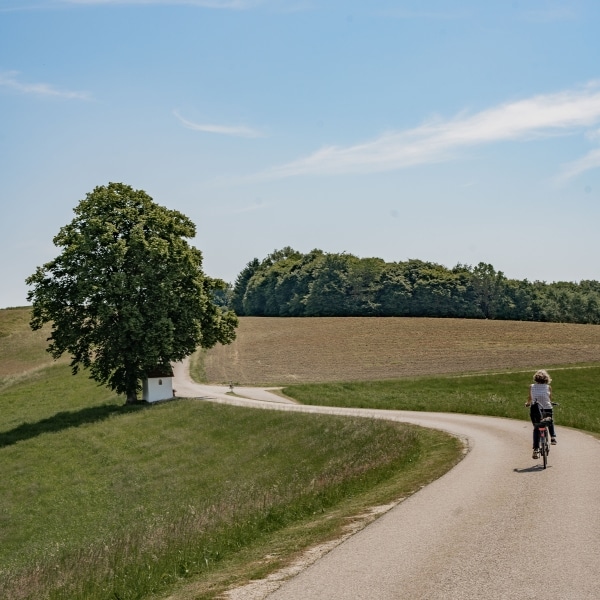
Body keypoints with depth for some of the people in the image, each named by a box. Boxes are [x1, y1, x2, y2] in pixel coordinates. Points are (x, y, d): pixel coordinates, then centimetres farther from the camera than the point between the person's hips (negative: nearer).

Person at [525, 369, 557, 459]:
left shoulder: (531, 387, 3)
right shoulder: (548, 387, 2)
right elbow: (550, 399, 13)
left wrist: (528, 404, 33)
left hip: (535, 410, 0)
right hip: (547, 409, 0)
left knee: (536, 429, 11)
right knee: (550, 422, 32)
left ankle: (536, 449, -1)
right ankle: (553, 437, 16)